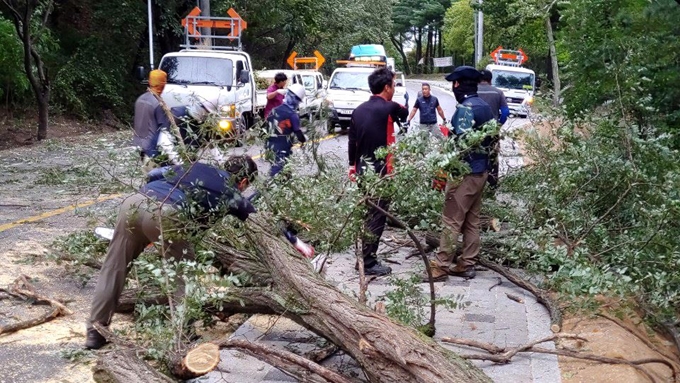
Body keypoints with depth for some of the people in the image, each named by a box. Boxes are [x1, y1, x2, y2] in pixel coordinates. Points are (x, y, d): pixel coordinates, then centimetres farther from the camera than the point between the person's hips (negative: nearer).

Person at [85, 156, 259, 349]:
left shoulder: (197, 167, 33)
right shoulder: (232, 193, 22)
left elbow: (154, 173, 28)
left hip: (133, 202, 5)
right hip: (165, 214, -5)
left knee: (113, 268, 16)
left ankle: (95, 332, 20)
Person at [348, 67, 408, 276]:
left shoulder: (359, 110, 7)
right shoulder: (388, 108, -13)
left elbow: (351, 143, 12)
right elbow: (405, 112, 10)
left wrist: (353, 168, 20)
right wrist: (390, 101, 20)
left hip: (362, 170, 7)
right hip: (380, 171, -7)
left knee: (367, 215, 16)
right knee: (376, 217, -1)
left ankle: (365, 257, 23)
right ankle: (369, 263, 3)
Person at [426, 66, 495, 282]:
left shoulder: (465, 108, -16)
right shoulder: (485, 106, 13)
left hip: (465, 172, -9)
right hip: (481, 171, 9)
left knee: (451, 221, -5)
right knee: (472, 221, 12)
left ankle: (441, 267, -2)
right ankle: (467, 265, 18)